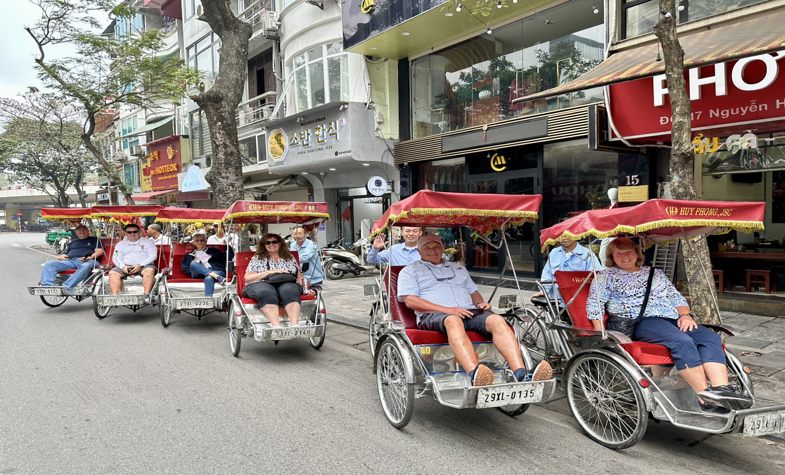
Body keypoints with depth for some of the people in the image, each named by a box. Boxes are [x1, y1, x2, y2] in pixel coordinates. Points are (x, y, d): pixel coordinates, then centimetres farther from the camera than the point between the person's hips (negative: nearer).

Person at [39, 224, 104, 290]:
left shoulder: (94, 240, 23)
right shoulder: (72, 242, 35)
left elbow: (100, 251, 7)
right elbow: (63, 255, 30)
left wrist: (91, 257, -12)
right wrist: (61, 257, 5)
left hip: (86, 261, -5)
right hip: (70, 260, 5)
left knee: (87, 266, -42)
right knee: (49, 264, -18)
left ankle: (66, 287, -55)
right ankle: (47, 286, -39)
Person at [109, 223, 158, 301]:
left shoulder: (148, 242, 15)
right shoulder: (120, 244, 24)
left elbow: (152, 256, 2)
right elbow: (116, 258, 12)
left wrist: (140, 265, -13)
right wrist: (123, 267, -11)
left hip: (144, 266, -3)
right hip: (125, 267, 3)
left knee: (149, 270, -36)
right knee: (113, 272, -26)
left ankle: (147, 295, -44)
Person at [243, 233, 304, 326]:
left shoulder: (290, 257, 25)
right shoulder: (257, 258, 19)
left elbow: (299, 276, 23)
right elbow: (248, 278, 7)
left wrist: (299, 285, -2)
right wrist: (270, 272, -4)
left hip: (287, 284, 1)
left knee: (290, 290, -37)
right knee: (267, 292, -39)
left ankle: (295, 325, -54)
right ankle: (276, 326, -56)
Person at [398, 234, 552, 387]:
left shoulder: (458, 268, 34)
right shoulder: (410, 271, 16)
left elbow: (473, 292, 35)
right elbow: (410, 301, 1)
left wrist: (481, 303, 7)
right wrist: (447, 310, -11)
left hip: (469, 311, 5)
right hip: (434, 315, -5)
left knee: (497, 320, -26)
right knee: (453, 321, -41)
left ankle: (521, 374, -42)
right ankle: (475, 374, -61)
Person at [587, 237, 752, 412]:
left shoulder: (655, 273, 29)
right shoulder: (606, 276, 13)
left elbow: (677, 297, 26)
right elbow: (594, 303, 2)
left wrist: (685, 315, 4)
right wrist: (601, 335, -10)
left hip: (673, 319, 6)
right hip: (641, 321, -6)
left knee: (711, 337, -22)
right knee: (682, 341, -33)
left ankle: (722, 390, -37)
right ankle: (706, 397, -34)